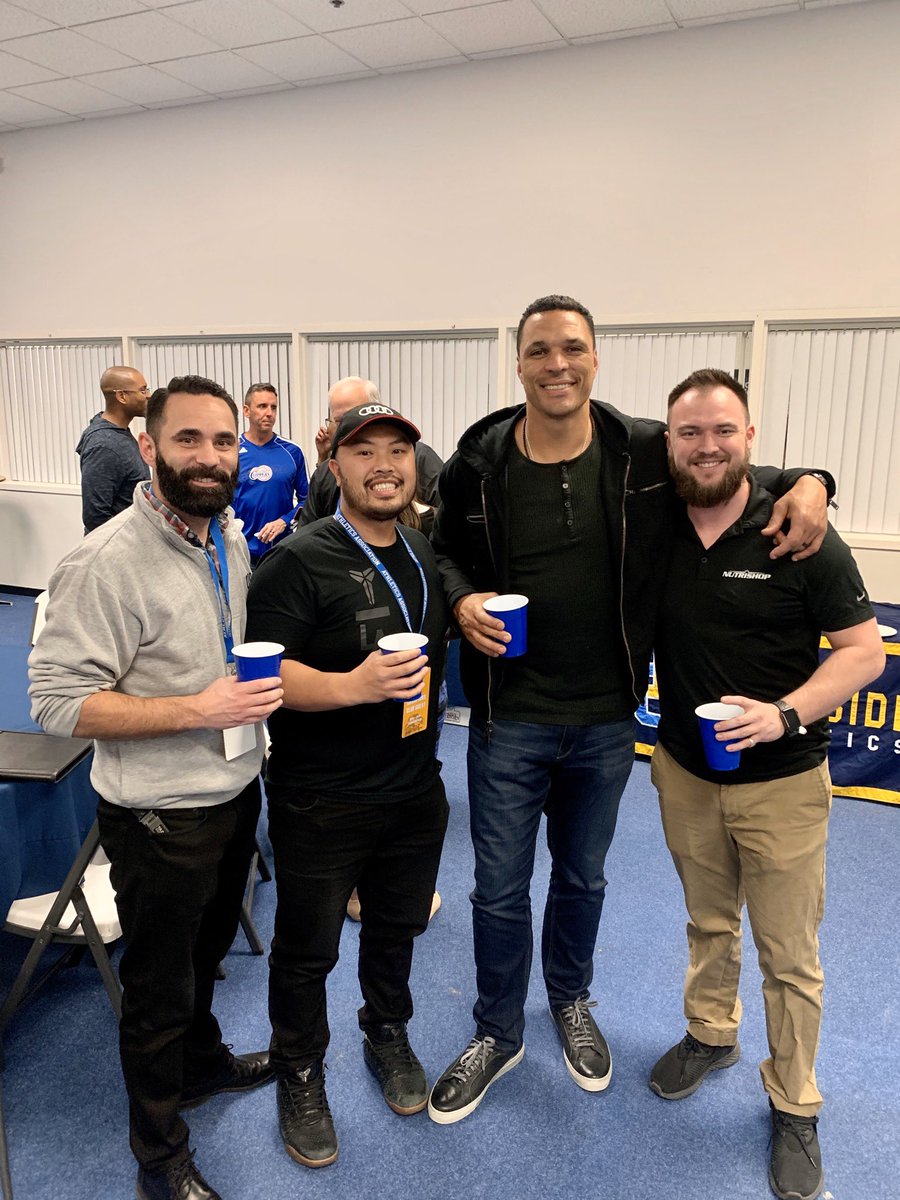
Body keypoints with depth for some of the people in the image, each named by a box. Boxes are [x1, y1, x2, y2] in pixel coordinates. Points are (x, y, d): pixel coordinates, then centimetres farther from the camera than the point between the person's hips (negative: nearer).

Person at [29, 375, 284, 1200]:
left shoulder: (231, 539, 1)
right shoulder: (107, 562, -24)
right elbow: (57, 703, -23)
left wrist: (263, 687, 0)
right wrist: (197, 711, -29)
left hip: (236, 793, 7)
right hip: (161, 816, -6)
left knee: (207, 952, 28)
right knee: (159, 987, 15)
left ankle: (203, 1064, 55)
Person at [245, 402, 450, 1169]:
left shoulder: (426, 555, 6)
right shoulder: (301, 560, -16)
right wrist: (351, 686, -36)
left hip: (415, 791, 6)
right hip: (321, 805, -5)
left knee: (397, 927, 24)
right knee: (308, 948, 14)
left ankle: (388, 1035, 50)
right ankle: (300, 1074, 39)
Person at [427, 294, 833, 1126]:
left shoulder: (648, 452, -7)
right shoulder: (476, 464, -8)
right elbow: (444, 553, 6)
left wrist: (806, 481, -12)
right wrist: (463, 600, -15)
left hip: (606, 721, 1)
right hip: (508, 719, -1)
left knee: (583, 877, 23)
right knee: (500, 889, 12)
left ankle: (571, 1003, 51)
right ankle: (498, 1035, 38)